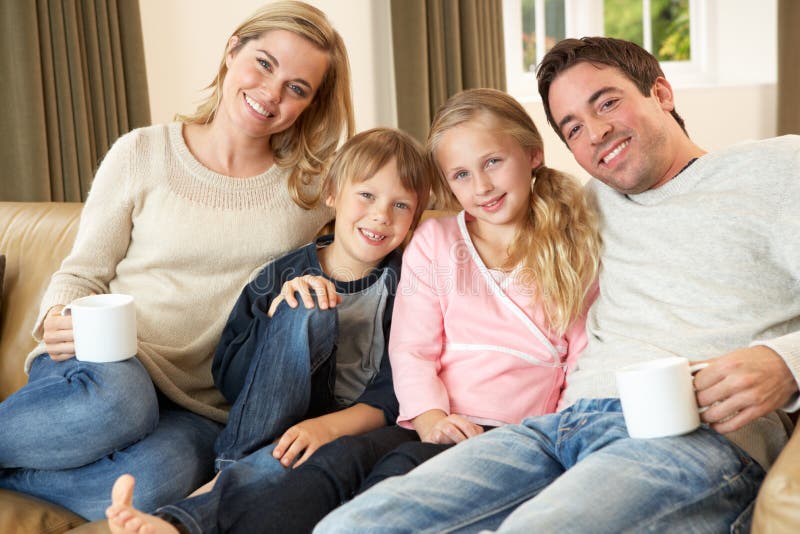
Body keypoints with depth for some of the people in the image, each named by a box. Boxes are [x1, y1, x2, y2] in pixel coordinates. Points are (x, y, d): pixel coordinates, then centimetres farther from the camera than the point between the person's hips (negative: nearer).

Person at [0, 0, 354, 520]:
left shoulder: (313, 187, 8)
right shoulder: (141, 154, 5)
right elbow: (81, 272, 9)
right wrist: (57, 320, -15)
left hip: (201, 412, 1)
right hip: (110, 366, -1)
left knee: (155, 478, -35)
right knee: (116, 400, -39)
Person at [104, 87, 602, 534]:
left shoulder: (575, 250, 13)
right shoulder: (434, 242, 15)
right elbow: (412, 346, 7)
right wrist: (430, 414, -11)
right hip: (439, 422, 3)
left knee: (401, 470, -34)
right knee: (342, 458, -31)